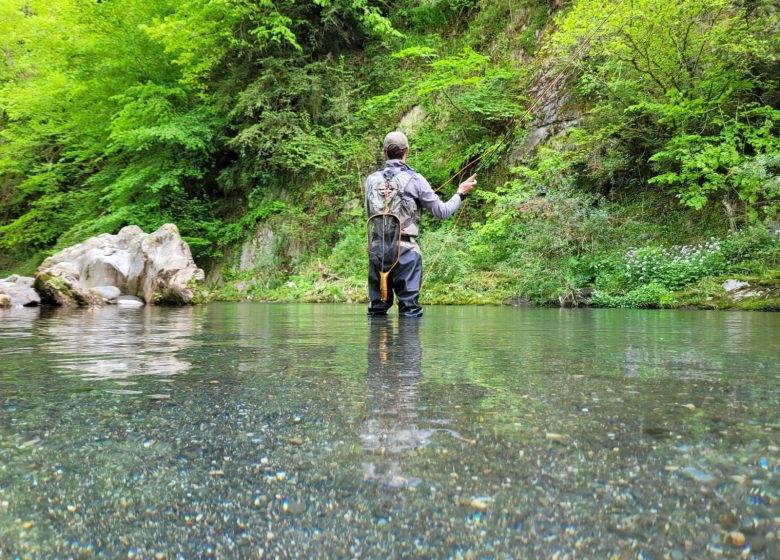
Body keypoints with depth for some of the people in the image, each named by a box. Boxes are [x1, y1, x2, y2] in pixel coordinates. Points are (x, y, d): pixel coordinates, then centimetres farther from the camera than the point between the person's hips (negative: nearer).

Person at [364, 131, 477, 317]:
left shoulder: (371, 180, 7)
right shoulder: (414, 179, -3)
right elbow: (442, 212, 1)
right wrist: (461, 193, 18)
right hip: (406, 249, -3)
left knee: (377, 308, 10)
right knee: (409, 308, 1)